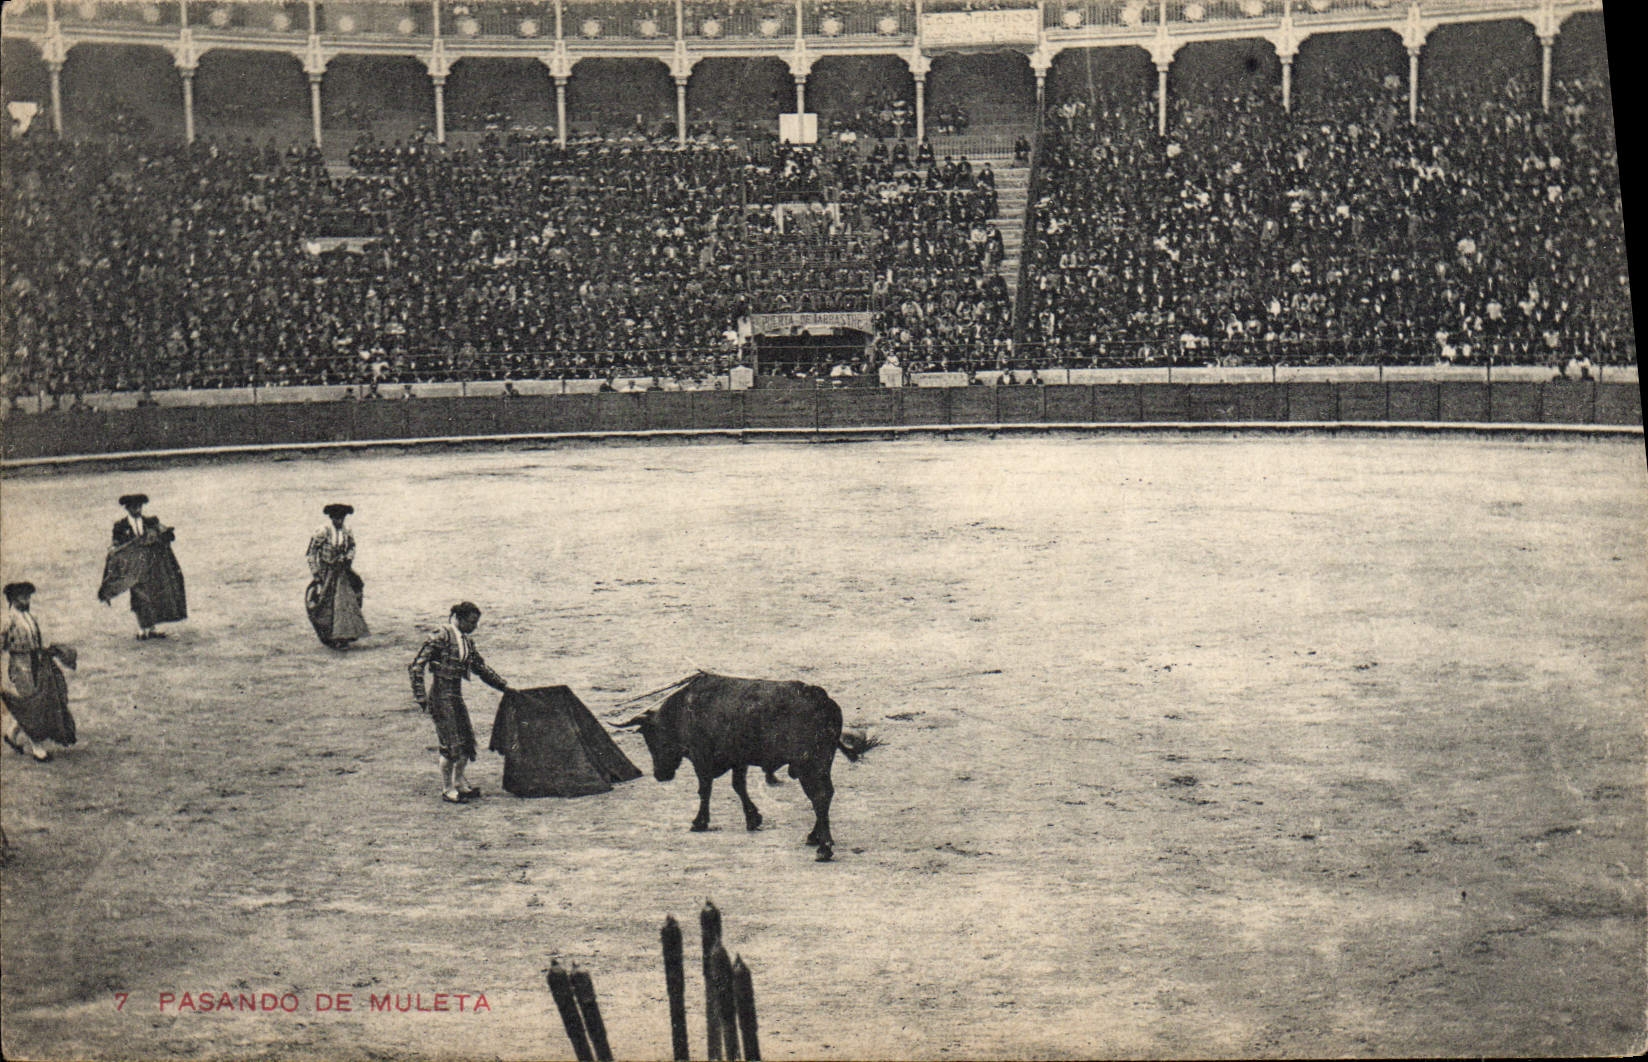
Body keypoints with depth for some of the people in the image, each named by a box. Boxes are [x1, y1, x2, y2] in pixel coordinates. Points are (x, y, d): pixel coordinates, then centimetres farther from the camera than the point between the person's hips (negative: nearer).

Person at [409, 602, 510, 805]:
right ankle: (447, 790, 8)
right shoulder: (442, 638, -14)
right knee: (451, 744, -5)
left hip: (457, 696, 8)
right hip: (442, 695, -8)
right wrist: (420, 695, -18)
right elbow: (417, 665, -15)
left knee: (467, 741, 10)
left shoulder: (466, 642, 11)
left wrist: (504, 686, 20)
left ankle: (459, 784, 25)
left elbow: (481, 668, 22)